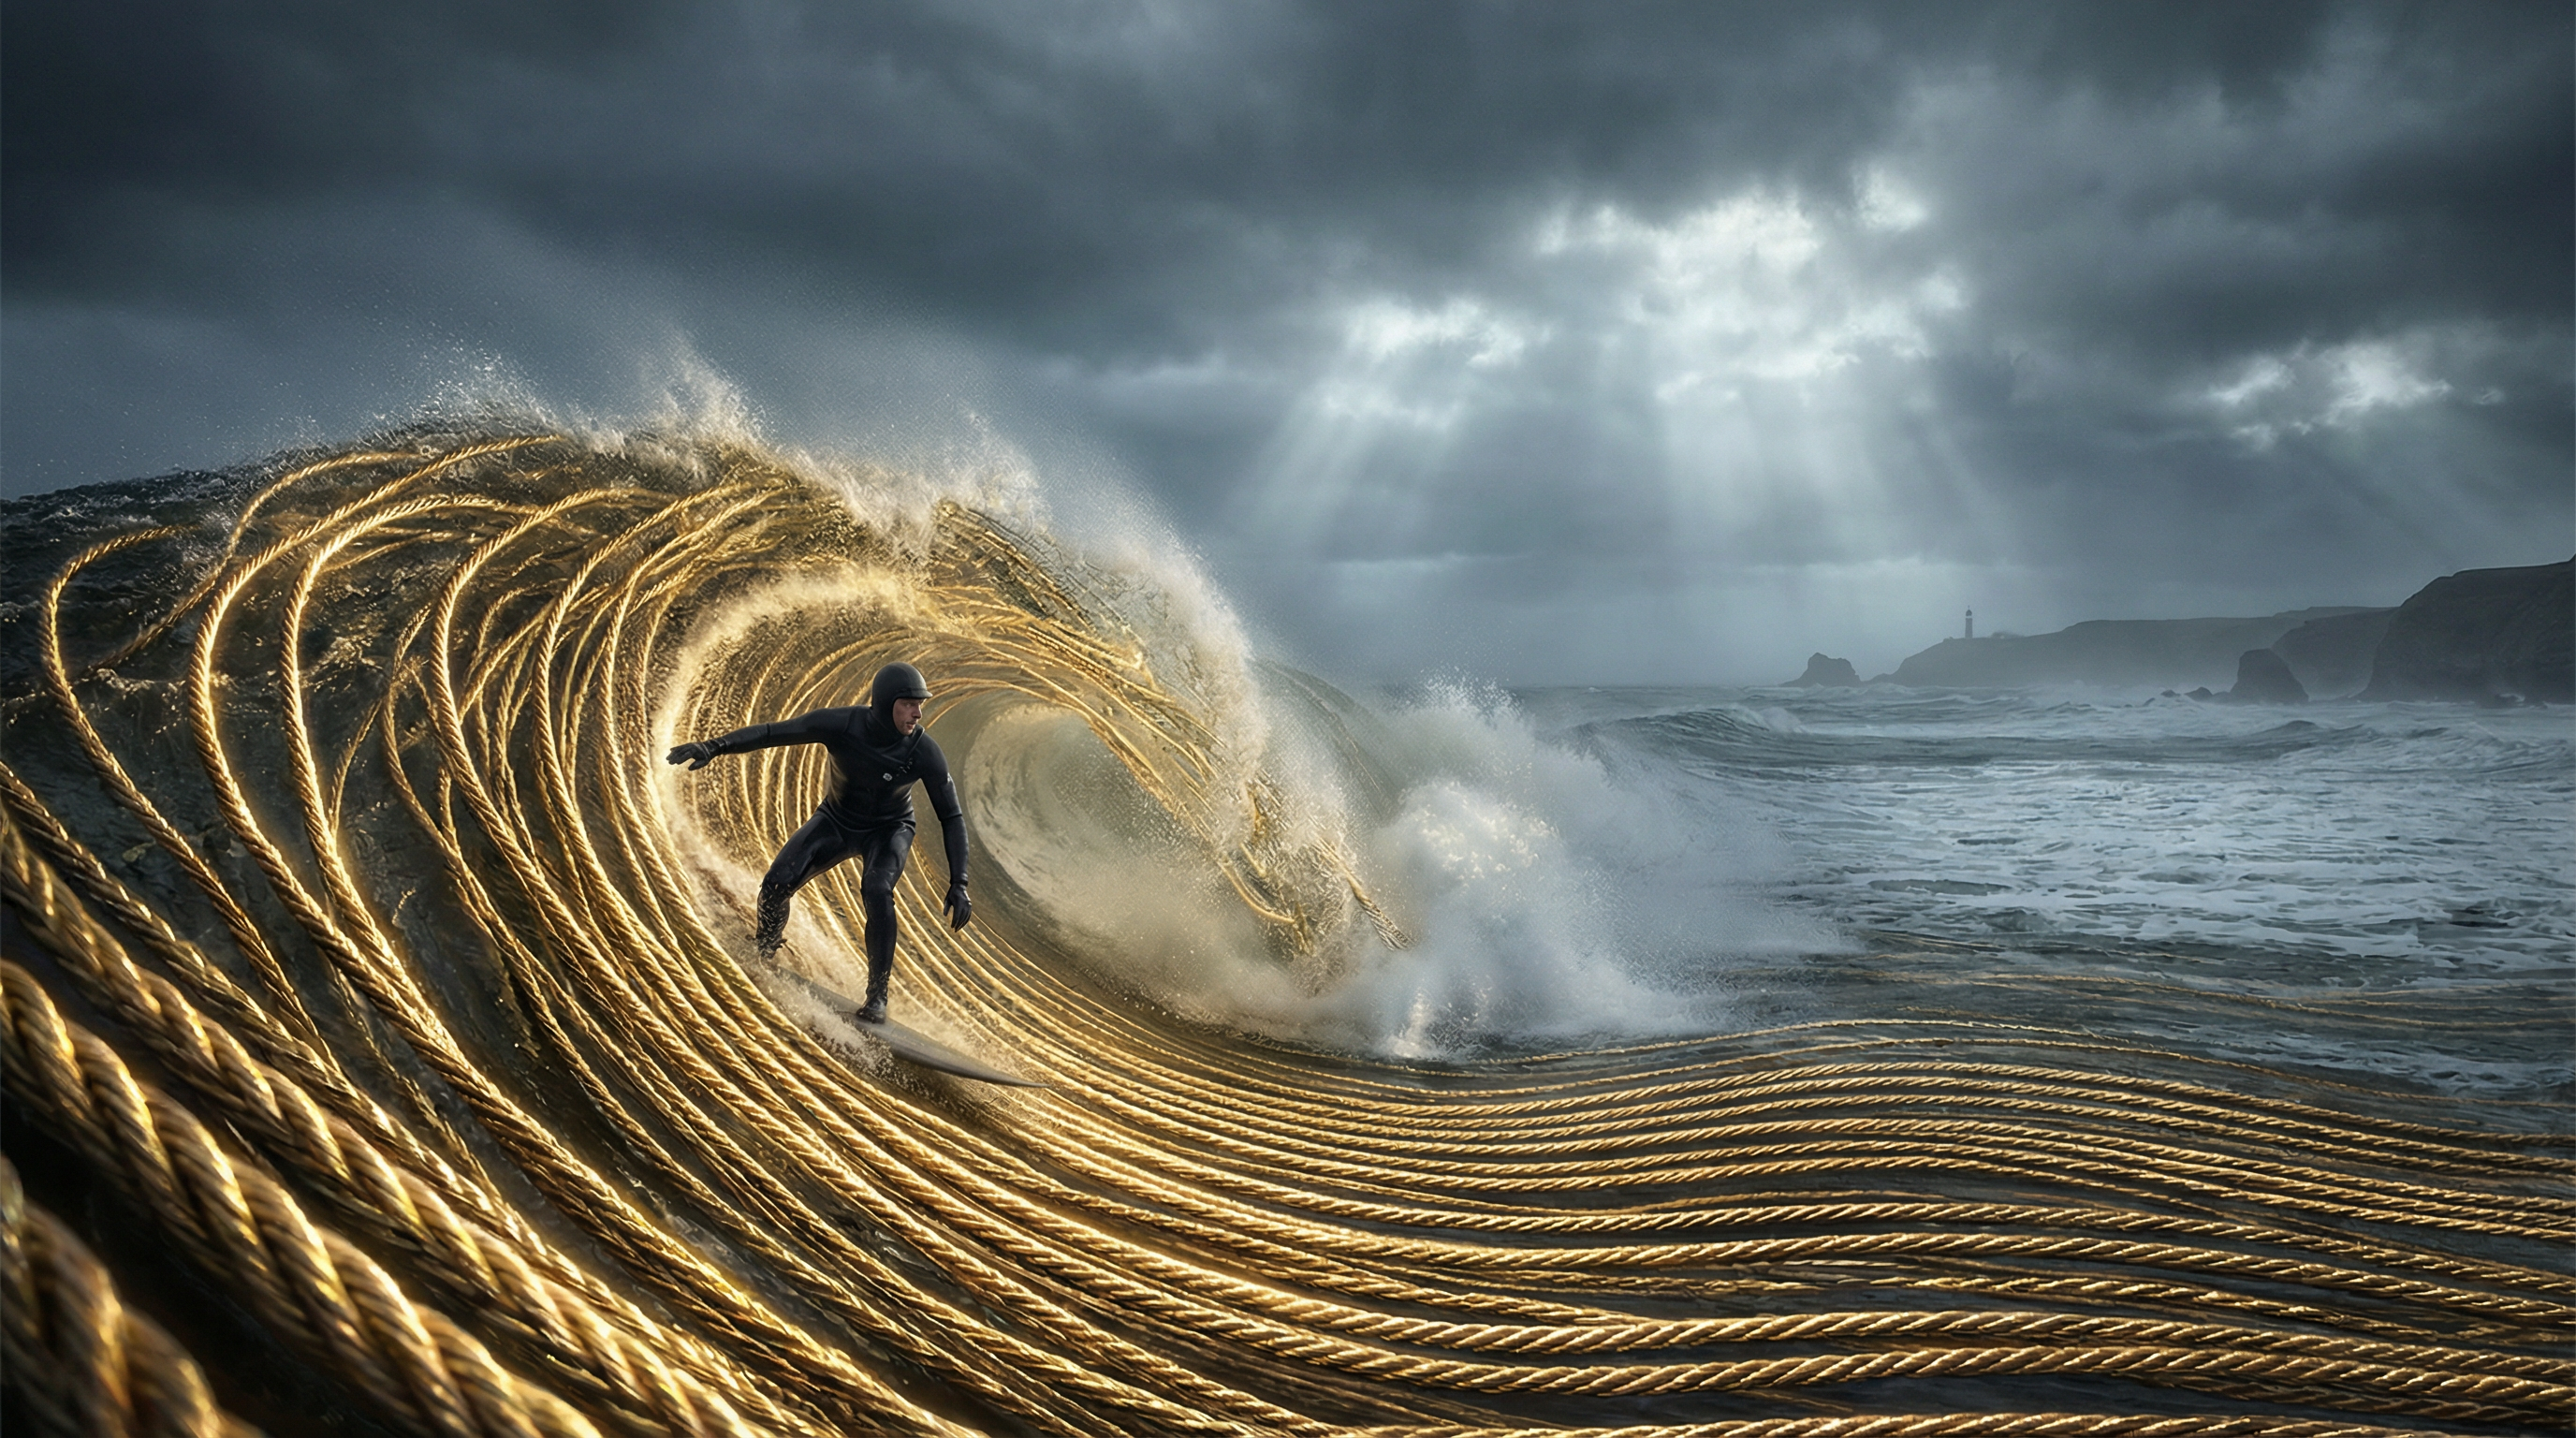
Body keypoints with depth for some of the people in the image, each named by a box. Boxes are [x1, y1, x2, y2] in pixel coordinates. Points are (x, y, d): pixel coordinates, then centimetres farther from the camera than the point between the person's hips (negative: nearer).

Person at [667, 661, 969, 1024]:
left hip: (888, 830, -2)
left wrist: (958, 884, -26)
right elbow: (773, 732, -19)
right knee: (776, 884, -16)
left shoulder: (924, 752, -28)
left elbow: (952, 817, -20)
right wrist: (715, 746, -32)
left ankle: (877, 996, -16)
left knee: (876, 891, -32)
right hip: (837, 820, 2)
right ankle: (763, 951, 19)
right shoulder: (841, 725, -27)